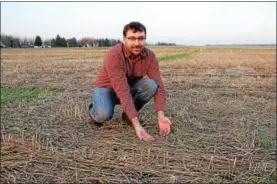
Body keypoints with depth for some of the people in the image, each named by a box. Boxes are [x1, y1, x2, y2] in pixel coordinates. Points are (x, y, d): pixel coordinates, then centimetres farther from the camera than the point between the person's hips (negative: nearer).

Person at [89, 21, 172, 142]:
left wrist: (161, 116, -39)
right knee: (104, 114, -35)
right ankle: (95, 112, 4)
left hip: (130, 87, 4)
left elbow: (158, 86, -22)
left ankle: (128, 114, -3)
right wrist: (137, 124, -47)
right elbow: (122, 90, -41)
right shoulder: (114, 55, -33)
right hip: (107, 88, -4)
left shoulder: (150, 56, -19)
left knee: (151, 84, -27)